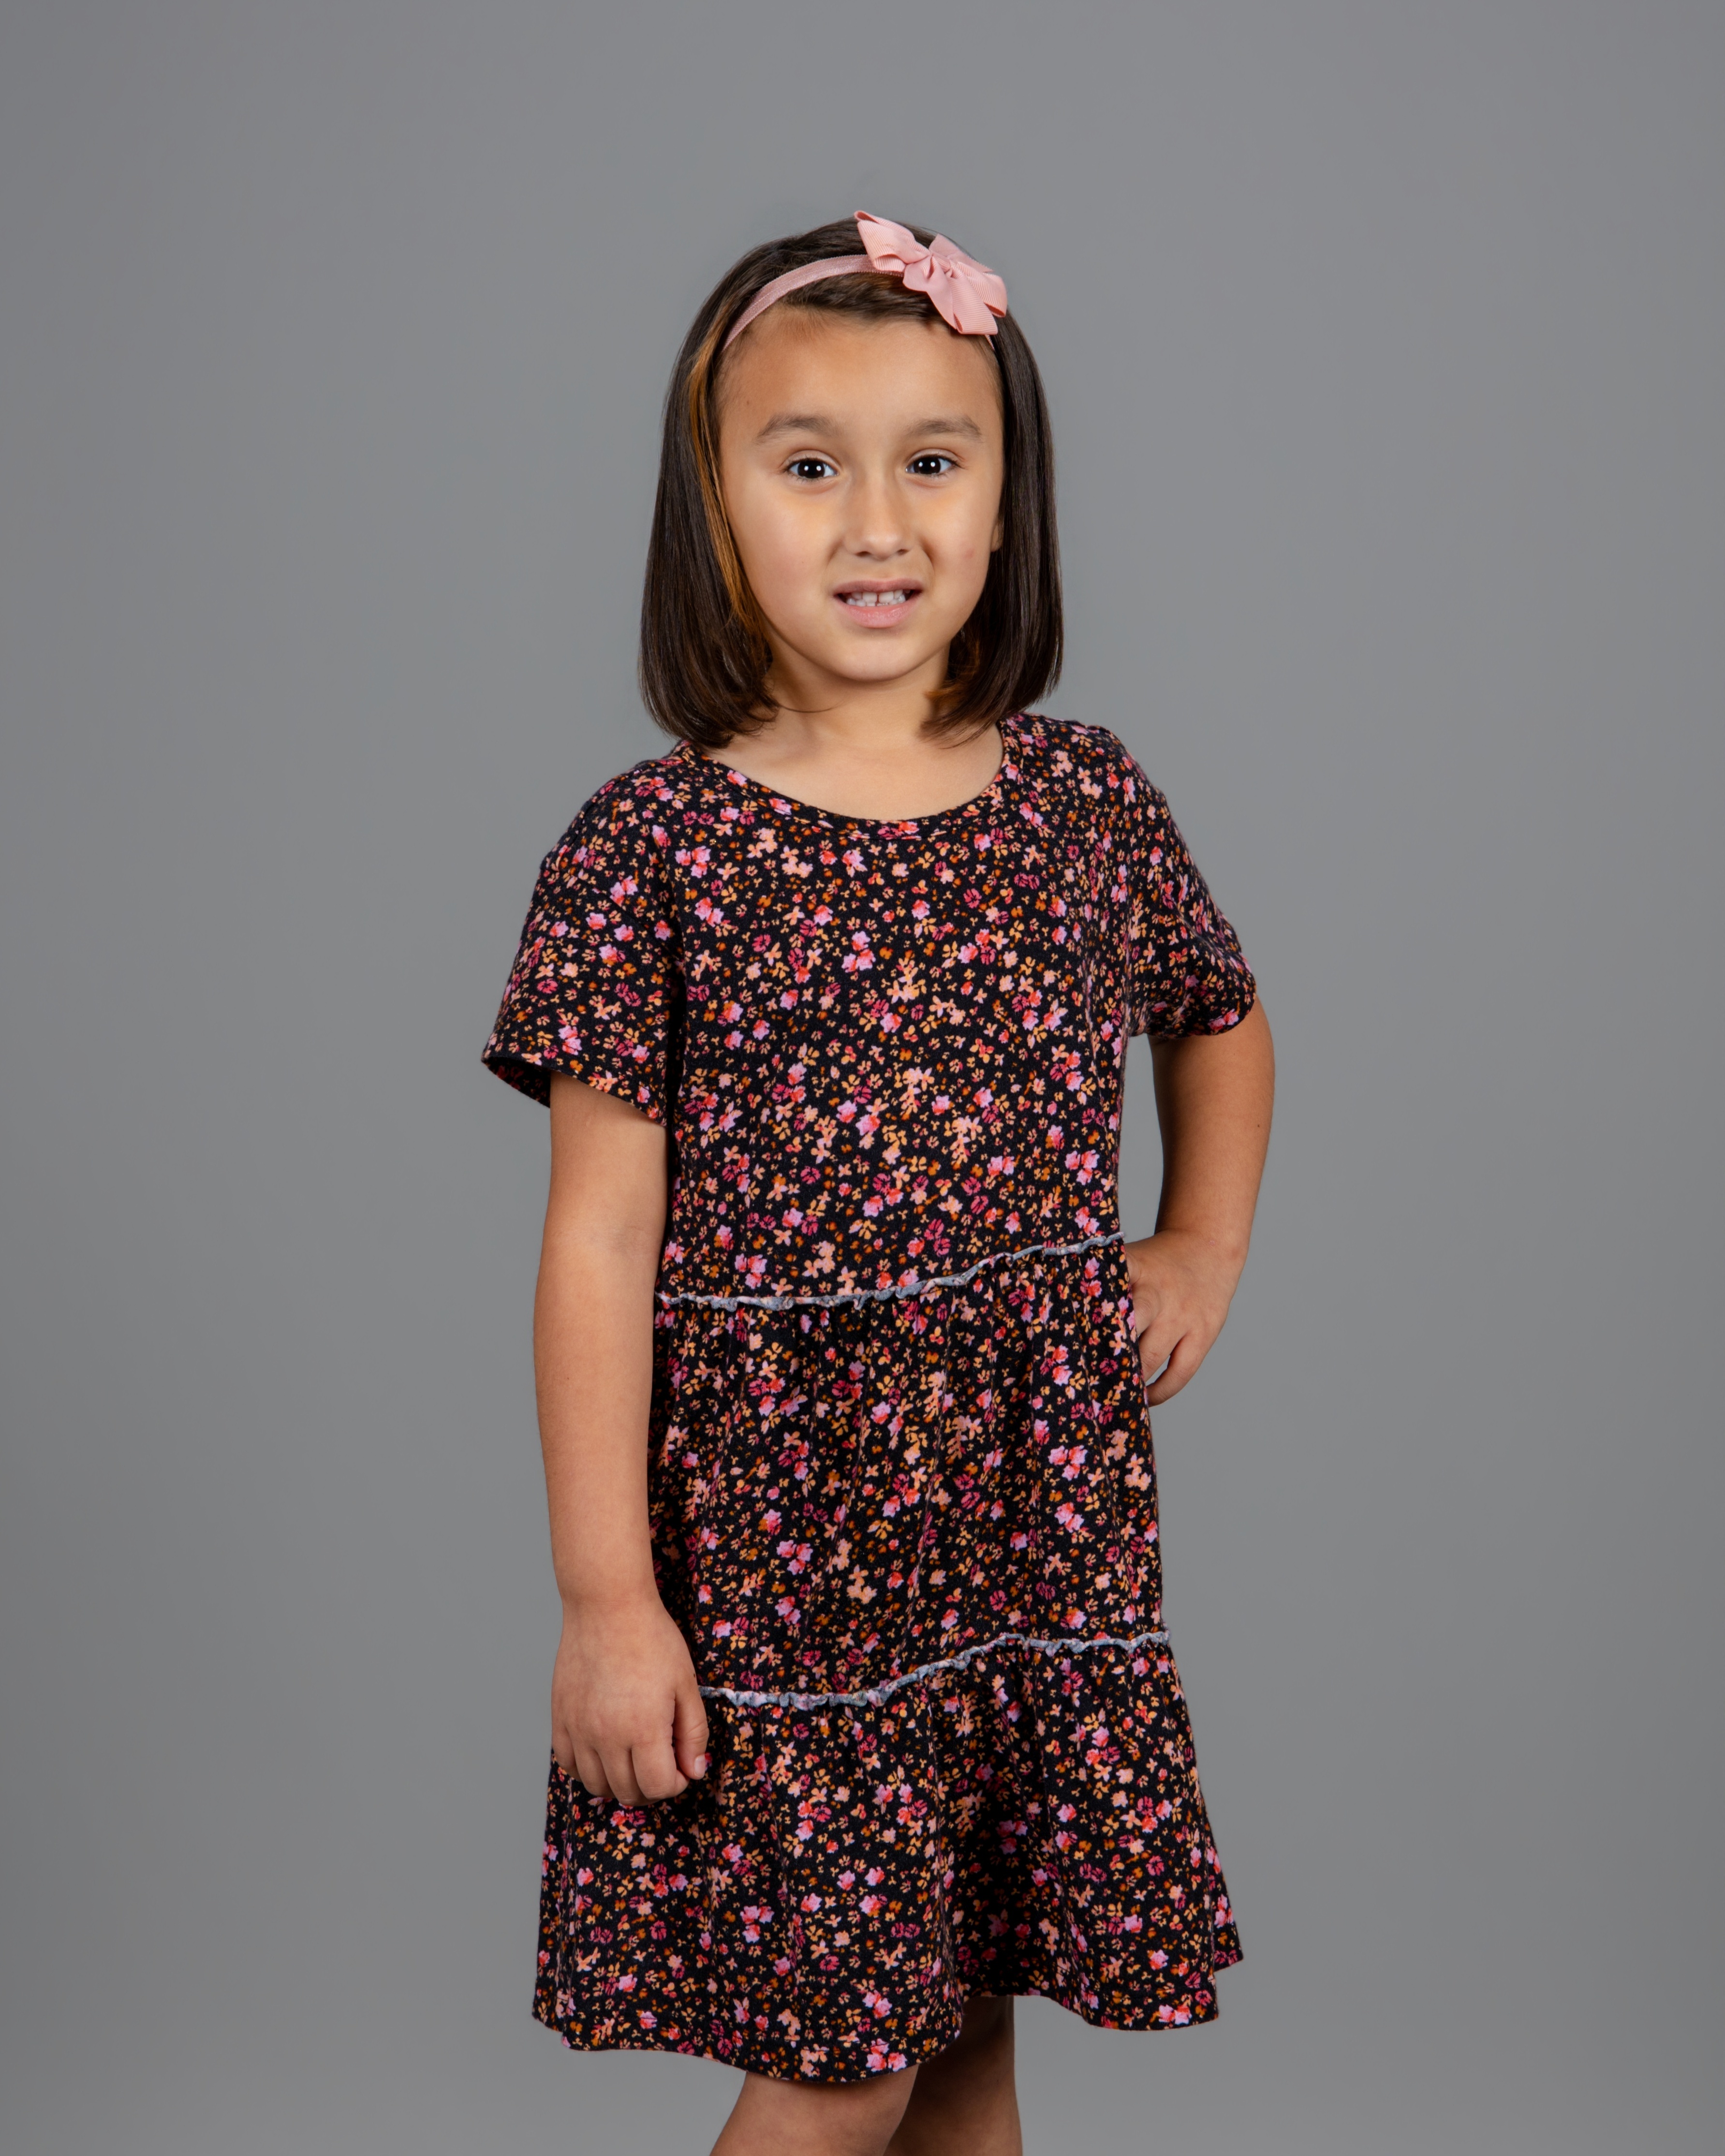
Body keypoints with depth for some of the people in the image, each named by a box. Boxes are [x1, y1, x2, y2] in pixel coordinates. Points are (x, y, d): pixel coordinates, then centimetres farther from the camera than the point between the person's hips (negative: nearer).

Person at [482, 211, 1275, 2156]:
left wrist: (1205, 1248, 10)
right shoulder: (652, 847, -9)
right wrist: (606, 1596, -12)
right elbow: (601, 1241, -9)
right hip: (779, 1535, -4)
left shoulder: (1087, 803, 3)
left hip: (1039, 1520, 4)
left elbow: (1220, 1019, 24)